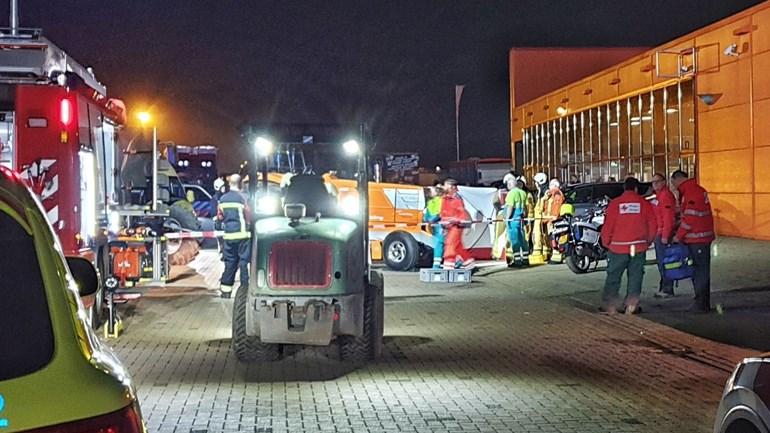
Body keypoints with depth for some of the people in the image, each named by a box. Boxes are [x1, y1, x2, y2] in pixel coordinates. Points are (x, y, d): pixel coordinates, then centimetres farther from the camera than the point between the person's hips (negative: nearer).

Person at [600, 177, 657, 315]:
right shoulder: (644, 204, 0)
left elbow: (607, 226, -4)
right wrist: (647, 241, 17)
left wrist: (606, 243, 9)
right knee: (635, 277, 10)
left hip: (618, 248, -1)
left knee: (613, 277, 7)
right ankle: (631, 306, 10)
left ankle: (609, 306, 6)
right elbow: (653, 225, 3)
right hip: (639, 248, 1)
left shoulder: (615, 203, -4)